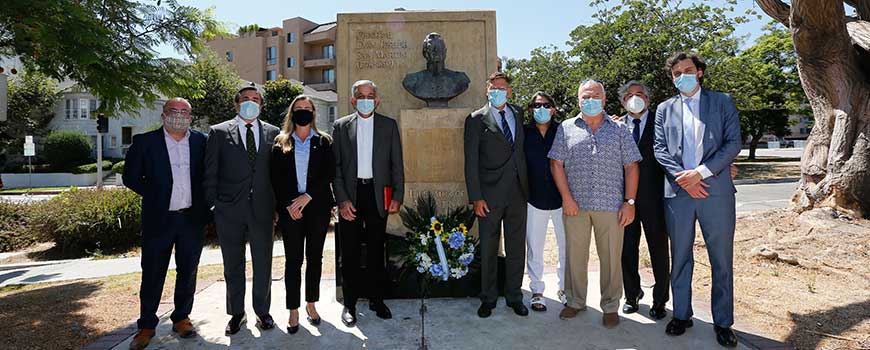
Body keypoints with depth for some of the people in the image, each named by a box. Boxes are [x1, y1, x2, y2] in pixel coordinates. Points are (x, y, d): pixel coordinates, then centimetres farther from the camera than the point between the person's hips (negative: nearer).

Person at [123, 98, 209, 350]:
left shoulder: (201, 141, 3)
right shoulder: (144, 142, -1)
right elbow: (130, 177, 4)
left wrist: (203, 201, 1)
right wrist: (154, 195, -1)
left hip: (192, 218, 2)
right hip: (158, 218, -1)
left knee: (188, 272, 11)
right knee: (152, 274, 6)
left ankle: (181, 318, 27)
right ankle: (146, 325, 21)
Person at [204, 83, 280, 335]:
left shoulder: (272, 133, 6)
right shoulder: (219, 132, 2)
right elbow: (210, 173, 2)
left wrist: (278, 204, 1)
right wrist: (212, 207, -2)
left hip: (262, 208, 1)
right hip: (229, 210, -1)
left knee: (263, 263, 10)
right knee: (233, 265, 12)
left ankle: (262, 311, 26)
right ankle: (237, 313, 28)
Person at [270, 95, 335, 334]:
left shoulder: (324, 142, 7)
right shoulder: (281, 143, 9)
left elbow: (329, 173, -2)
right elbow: (275, 177, 3)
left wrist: (307, 196, -12)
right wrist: (287, 204, -9)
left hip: (317, 206, 1)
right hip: (290, 208, 0)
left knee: (314, 257, 8)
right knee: (293, 259, 1)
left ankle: (311, 304, 21)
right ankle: (293, 311, 9)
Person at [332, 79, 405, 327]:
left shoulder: (388, 125, 7)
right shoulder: (340, 126, 6)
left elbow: (397, 163, 6)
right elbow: (335, 166, 2)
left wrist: (397, 196, -2)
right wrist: (342, 199, -7)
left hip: (378, 194, 0)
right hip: (350, 195, 0)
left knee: (376, 249, 9)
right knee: (350, 251, 5)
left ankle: (376, 299, 22)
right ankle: (350, 304, 17)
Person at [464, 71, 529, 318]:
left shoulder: (518, 114, 11)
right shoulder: (476, 120, -2)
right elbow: (471, 162, -5)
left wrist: (526, 186, 8)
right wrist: (476, 198, -11)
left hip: (517, 193, 4)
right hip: (490, 195, -3)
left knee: (516, 248, 11)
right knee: (488, 249, 7)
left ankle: (514, 296, 26)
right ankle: (488, 298, 23)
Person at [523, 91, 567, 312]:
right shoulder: (524, 133, 0)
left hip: (561, 199, 0)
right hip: (534, 199, 0)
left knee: (567, 246, 7)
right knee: (534, 248, 7)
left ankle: (565, 288, 26)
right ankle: (537, 291, 21)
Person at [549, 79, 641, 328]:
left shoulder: (619, 130, 9)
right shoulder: (566, 128, 9)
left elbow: (631, 167, 6)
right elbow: (556, 164, 4)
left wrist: (629, 202, -3)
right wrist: (566, 197, -6)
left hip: (611, 205, 0)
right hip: (575, 205, 1)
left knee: (611, 257, 4)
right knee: (575, 254, 8)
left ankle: (610, 307, 20)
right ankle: (575, 301, 25)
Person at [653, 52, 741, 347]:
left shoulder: (723, 102, 8)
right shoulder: (665, 109, 12)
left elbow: (734, 143, -2)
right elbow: (660, 148, 4)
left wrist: (700, 173, -13)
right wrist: (681, 176, -12)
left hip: (716, 190, -1)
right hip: (677, 191, 1)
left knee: (722, 261, 6)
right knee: (680, 258, 10)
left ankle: (723, 322, 19)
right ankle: (681, 315, 23)